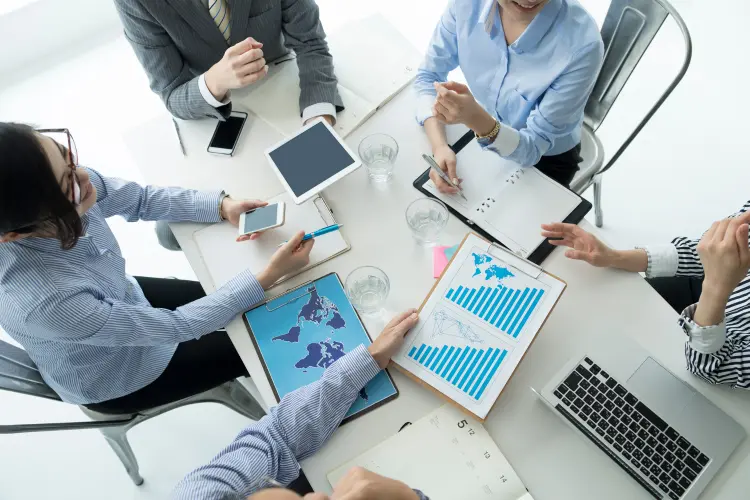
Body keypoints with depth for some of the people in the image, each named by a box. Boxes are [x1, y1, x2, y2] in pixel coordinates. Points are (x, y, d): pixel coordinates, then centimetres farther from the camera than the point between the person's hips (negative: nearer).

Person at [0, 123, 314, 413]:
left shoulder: (63, 181, -28)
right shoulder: (43, 302, -43)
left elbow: (140, 199, -8)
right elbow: (175, 327, -32)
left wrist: (222, 205, -22)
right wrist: (269, 277, -30)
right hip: (110, 378, -5)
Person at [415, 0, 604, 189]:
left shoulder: (583, 44, -32)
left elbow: (533, 148, -26)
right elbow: (428, 76, -11)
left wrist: (475, 118, -46)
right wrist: (439, 146, -29)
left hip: (546, 160, -2)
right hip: (482, 137, 3)